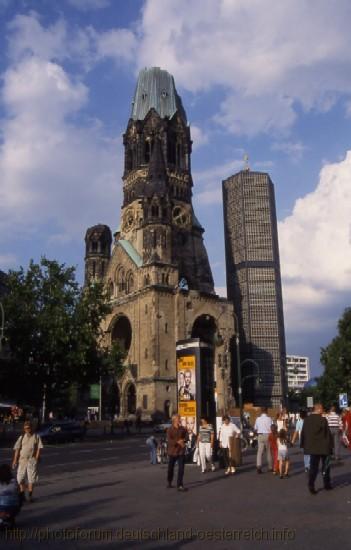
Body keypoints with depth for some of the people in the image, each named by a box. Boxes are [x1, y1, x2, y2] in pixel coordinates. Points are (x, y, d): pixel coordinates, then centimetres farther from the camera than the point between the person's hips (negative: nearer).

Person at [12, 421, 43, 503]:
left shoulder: (36, 437, 0)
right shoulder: (22, 437, 5)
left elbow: (39, 448, -3)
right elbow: (17, 449, 3)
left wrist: (36, 459, -10)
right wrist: (15, 460, -4)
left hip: (32, 460, -2)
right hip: (22, 460, 2)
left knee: (31, 478, 1)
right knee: (20, 478, 6)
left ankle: (30, 495, 12)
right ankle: (22, 495, 21)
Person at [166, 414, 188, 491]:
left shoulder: (182, 429, 2)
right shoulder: (170, 430, -10)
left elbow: (186, 437, 4)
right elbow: (169, 441, -18)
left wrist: (183, 440, -16)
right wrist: (178, 442, -27)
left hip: (181, 451, 2)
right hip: (172, 451, -2)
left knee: (181, 468, -6)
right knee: (171, 468, 14)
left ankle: (179, 485, -1)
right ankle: (169, 482, 36)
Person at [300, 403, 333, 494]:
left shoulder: (306, 420, 2)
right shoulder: (322, 420, -16)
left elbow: (303, 433, 8)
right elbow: (328, 434, -14)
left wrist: (303, 445, 16)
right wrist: (330, 445, -6)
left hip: (312, 448, 4)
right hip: (324, 447, -4)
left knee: (313, 467, 8)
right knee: (325, 466, 14)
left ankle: (311, 486, 0)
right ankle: (327, 484, 24)